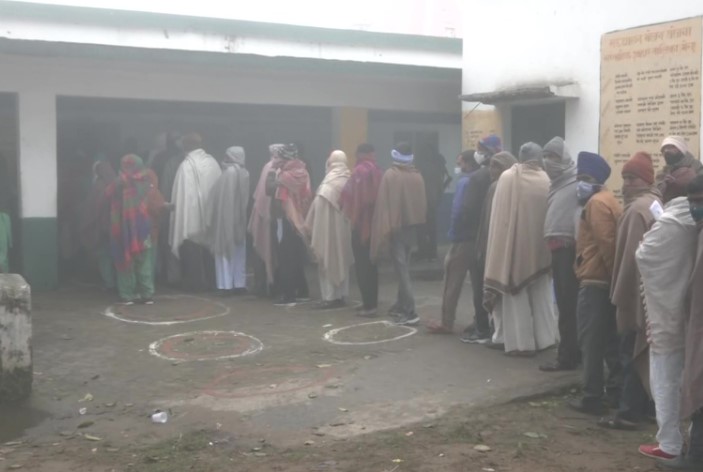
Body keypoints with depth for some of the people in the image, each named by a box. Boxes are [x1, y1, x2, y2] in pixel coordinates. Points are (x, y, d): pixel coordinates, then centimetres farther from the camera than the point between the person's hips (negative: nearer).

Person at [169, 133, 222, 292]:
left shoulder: (186, 165, -14)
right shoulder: (213, 162, 0)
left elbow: (183, 193, -14)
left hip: (192, 213, -5)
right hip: (210, 212, 5)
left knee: (192, 251, 5)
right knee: (208, 248, 14)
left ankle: (194, 281, 8)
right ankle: (209, 280, 19)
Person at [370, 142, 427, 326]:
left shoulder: (390, 175, -12)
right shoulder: (417, 176, 2)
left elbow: (384, 204, -13)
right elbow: (423, 203, 6)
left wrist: (384, 229, -8)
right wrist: (419, 223, 16)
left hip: (395, 226, -5)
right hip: (412, 225, 5)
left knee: (401, 268, -4)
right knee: (404, 267, 18)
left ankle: (410, 311, -10)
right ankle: (401, 305, 28)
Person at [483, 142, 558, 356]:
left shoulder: (507, 177, -9)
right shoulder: (547, 181, -4)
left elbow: (498, 216, -7)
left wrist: (500, 247, 1)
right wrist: (548, 242, 11)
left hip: (513, 244, -3)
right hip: (539, 246, 3)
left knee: (516, 294, 5)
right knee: (540, 294, 16)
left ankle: (520, 342, 6)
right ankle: (544, 337, 23)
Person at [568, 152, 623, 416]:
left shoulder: (596, 203, -14)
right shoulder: (607, 199, 16)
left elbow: (606, 243, -22)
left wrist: (611, 275, -15)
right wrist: (613, 276, 14)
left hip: (595, 280, -10)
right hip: (605, 280, 10)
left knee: (591, 341, -4)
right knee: (609, 338, 16)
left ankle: (593, 397, 0)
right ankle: (616, 385, 24)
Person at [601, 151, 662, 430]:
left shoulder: (637, 209, -18)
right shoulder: (654, 202, 13)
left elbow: (631, 257, -21)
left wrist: (621, 295, -16)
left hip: (637, 292, -10)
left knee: (631, 353, -4)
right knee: (641, 352, 16)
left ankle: (629, 413, 2)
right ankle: (638, 406, 25)